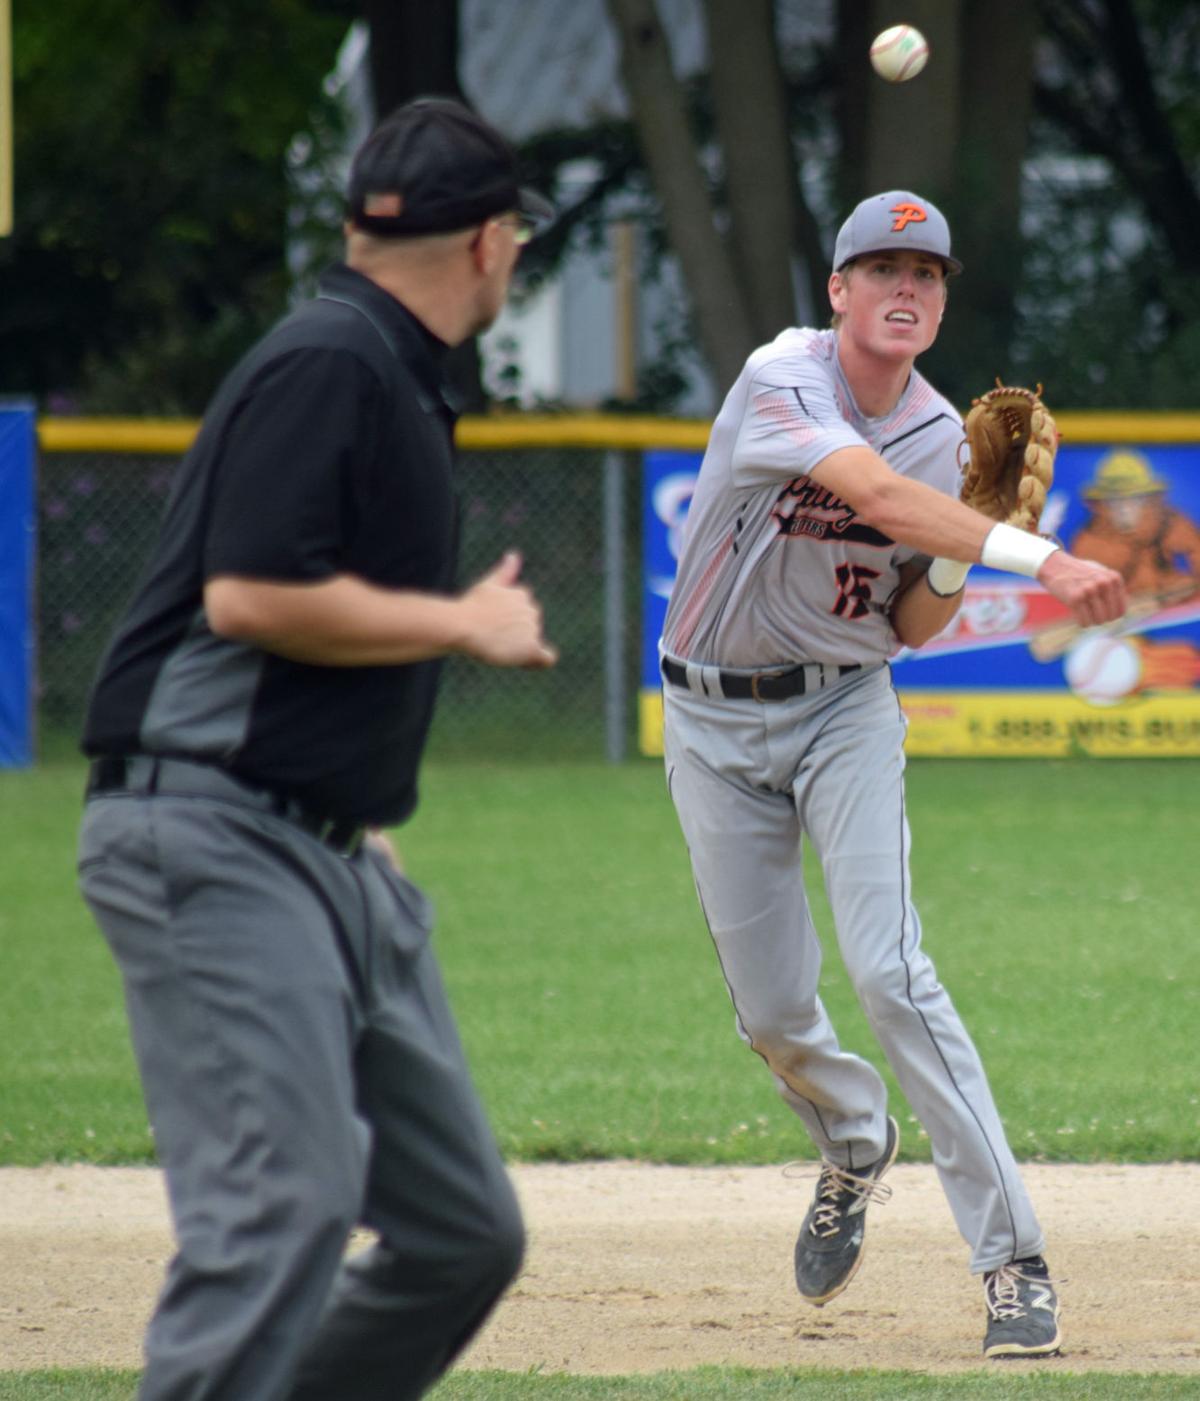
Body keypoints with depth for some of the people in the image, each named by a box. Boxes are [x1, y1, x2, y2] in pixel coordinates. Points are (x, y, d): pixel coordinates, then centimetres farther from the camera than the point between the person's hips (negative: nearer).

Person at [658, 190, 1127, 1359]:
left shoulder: (940, 432, -2)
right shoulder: (782, 379, -19)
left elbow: (909, 627, 1)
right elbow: (876, 493, -37)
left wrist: (962, 548, -18)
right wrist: (1034, 557, -46)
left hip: (845, 710, 1)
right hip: (715, 724, -1)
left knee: (887, 971, -17)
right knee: (771, 1011, 3)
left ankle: (1012, 1261, -18)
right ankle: (854, 1144, 40)